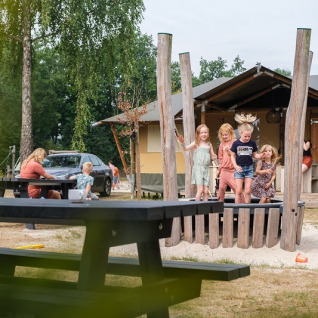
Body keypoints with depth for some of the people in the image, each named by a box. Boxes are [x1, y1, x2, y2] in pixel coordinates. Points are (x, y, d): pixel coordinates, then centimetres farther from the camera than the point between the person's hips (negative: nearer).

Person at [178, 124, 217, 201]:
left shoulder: (209, 145, 12)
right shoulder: (196, 143, 1)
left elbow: (212, 155, 20)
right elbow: (185, 148, -11)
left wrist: (214, 157, -3)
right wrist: (182, 143, -31)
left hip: (206, 169, 4)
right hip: (198, 168, -4)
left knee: (206, 191, 0)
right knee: (200, 190, -13)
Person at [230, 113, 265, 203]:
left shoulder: (252, 143, 0)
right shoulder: (236, 143, -5)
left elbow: (254, 155, 9)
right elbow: (233, 156, 2)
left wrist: (260, 156, -13)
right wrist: (236, 166, -10)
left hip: (249, 168, 1)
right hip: (239, 168, -1)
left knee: (248, 191, -1)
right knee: (239, 191, -2)